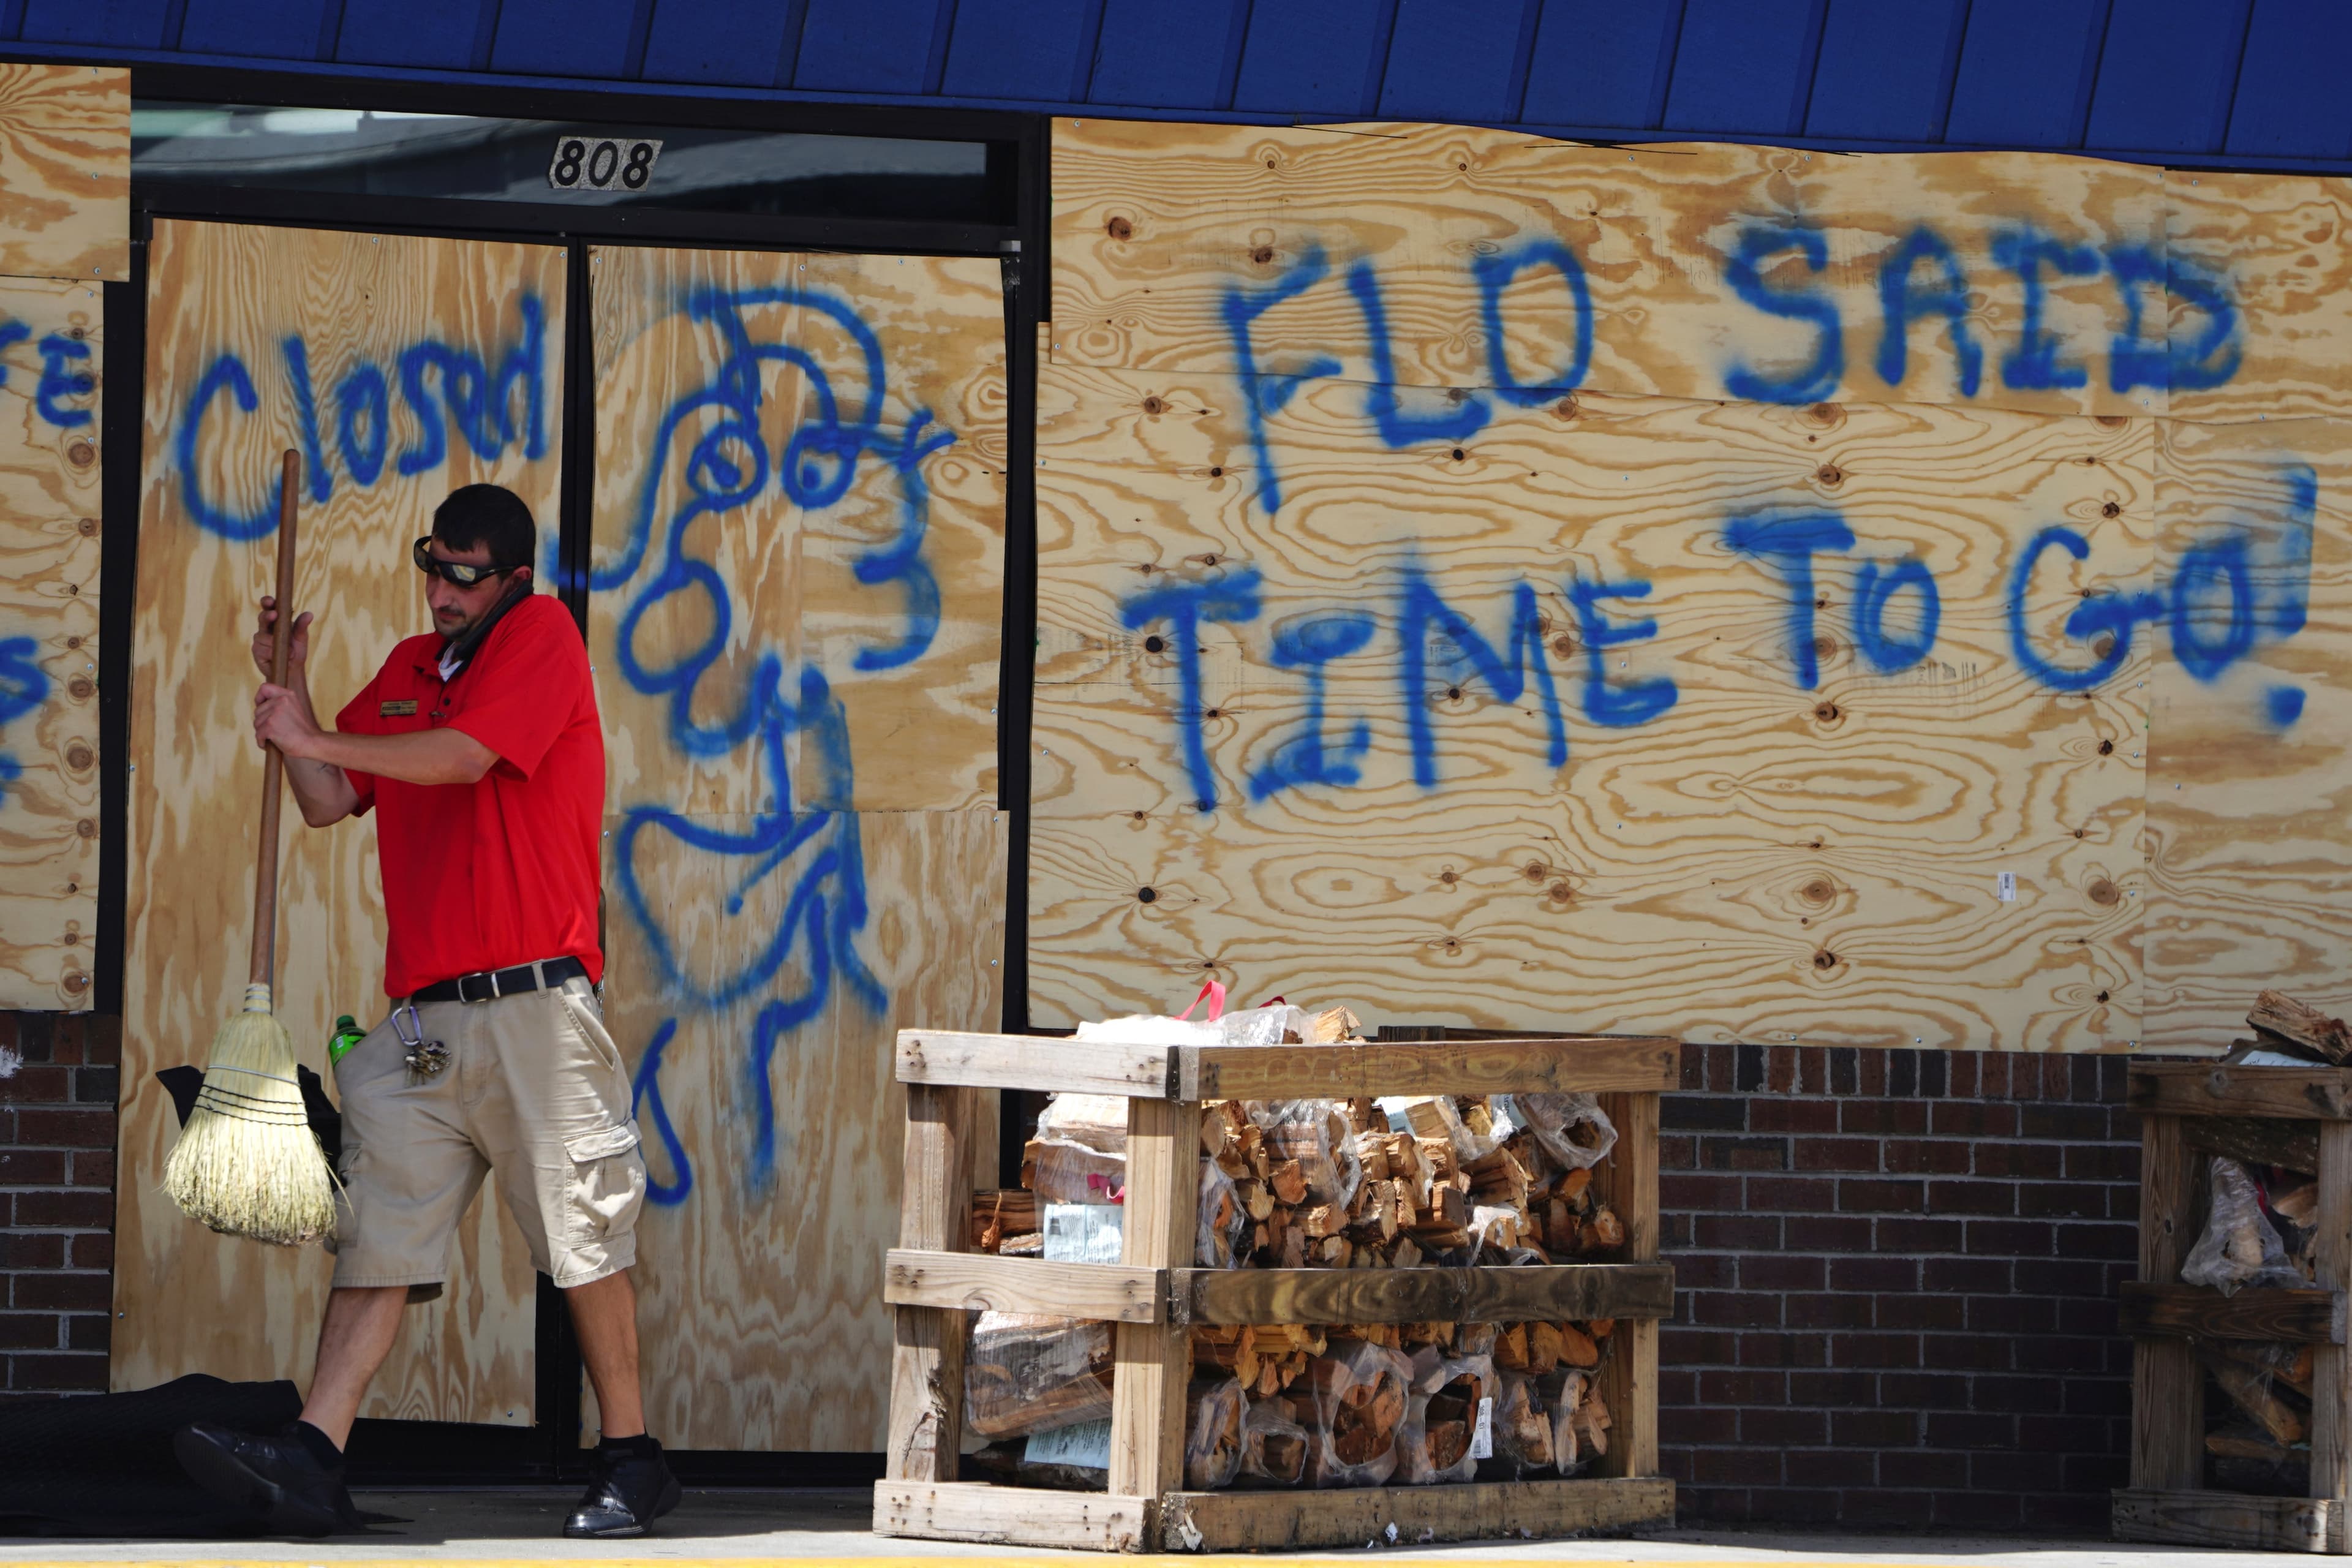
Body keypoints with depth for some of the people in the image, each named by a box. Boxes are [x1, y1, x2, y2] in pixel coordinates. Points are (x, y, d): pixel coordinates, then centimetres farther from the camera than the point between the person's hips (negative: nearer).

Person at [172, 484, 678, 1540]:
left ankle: (631, 1462, 7)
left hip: (531, 1003, -6)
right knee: (378, 1229, -3)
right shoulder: (409, 670, 21)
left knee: (585, 1233, -2)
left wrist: (312, 737, -6)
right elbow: (328, 803, 19)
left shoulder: (542, 636, -1)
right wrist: (291, 689, 6)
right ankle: (312, 1461, -12)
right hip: (424, 1013, 6)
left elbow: (464, 756, -15)